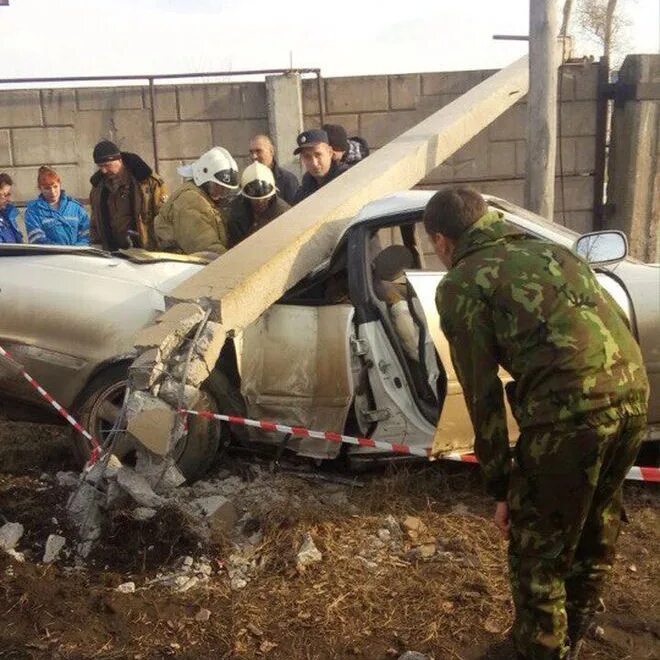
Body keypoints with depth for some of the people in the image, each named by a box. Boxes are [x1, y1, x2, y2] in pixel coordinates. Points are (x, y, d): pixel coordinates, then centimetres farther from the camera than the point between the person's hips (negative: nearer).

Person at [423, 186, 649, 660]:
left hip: (569, 409, -8)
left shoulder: (461, 283, 5)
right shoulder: (547, 249, 25)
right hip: (634, 392, 8)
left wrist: (500, 485, 8)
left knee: (538, 550, 13)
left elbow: (483, 391, 2)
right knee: (595, 531, 27)